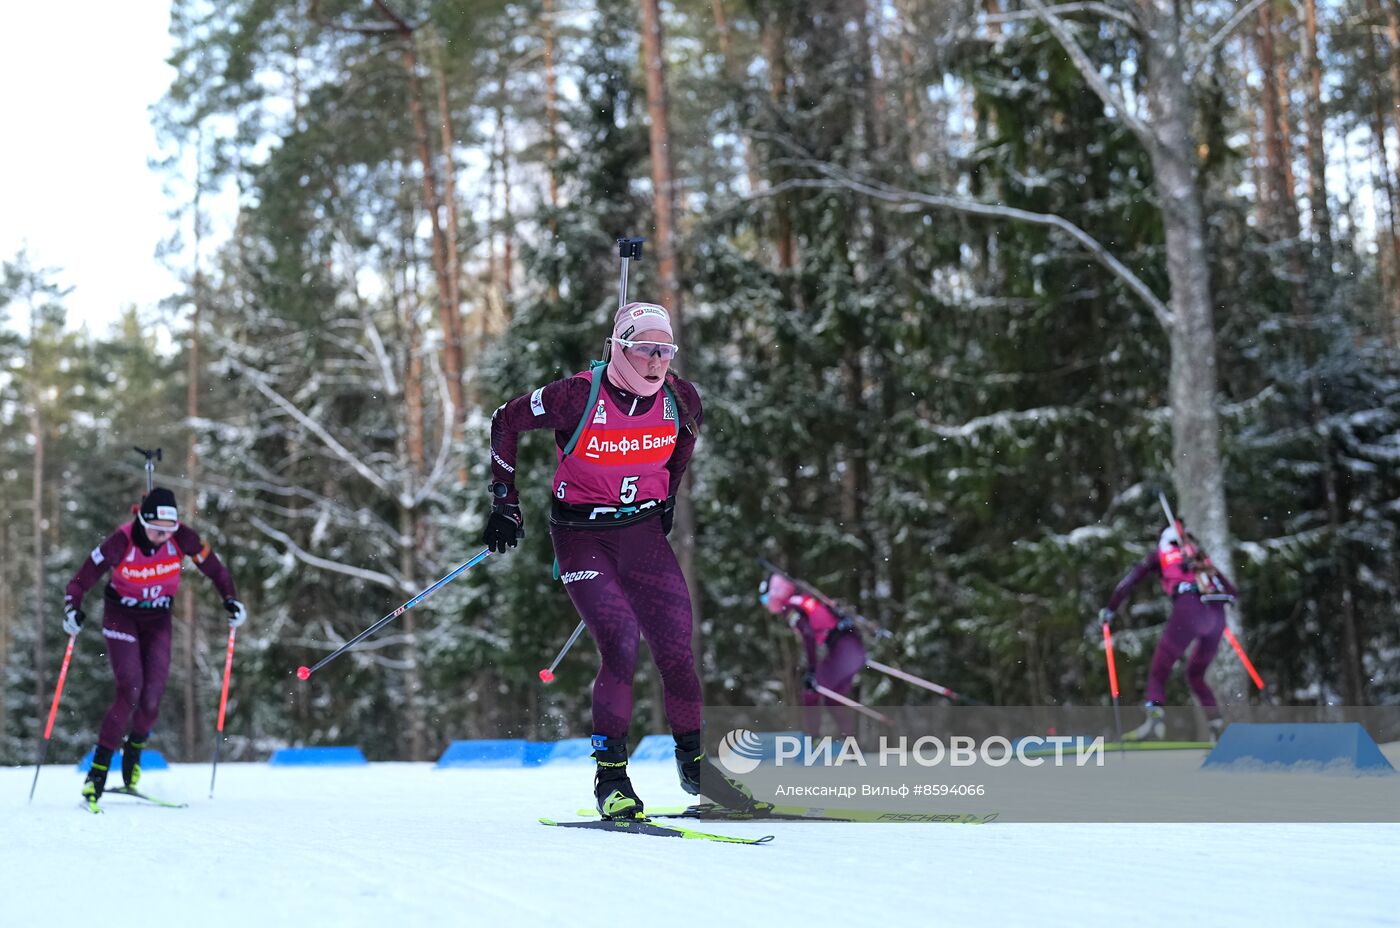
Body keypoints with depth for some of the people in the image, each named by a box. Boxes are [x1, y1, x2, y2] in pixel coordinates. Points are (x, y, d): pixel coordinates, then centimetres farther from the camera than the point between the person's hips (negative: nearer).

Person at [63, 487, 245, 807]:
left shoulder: (182, 537, -19)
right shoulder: (121, 542, -25)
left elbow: (214, 568, -5)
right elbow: (80, 581, -19)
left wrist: (231, 600, -18)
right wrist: (72, 609, -37)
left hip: (158, 619, 3)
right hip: (121, 616, -2)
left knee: (152, 699, -7)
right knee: (130, 693, -19)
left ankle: (133, 752, 25)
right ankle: (98, 770, -8)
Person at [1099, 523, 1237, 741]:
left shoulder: (1159, 554, 23)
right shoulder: (1200, 557, 33)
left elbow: (1129, 582, 14)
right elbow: (1230, 590, 30)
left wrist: (1109, 609, 22)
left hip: (1189, 610, -5)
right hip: (1217, 616, 5)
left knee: (1158, 673, -5)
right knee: (1195, 676, 22)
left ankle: (1155, 719, -30)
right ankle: (1218, 726, 7)